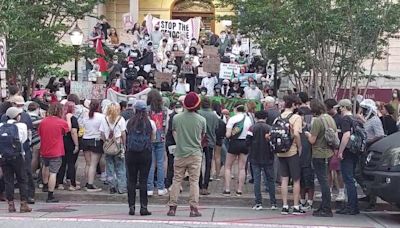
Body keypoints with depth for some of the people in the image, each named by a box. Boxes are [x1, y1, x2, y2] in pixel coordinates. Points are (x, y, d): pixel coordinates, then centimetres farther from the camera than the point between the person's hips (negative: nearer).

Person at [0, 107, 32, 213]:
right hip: (17, 156, -3)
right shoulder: (21, 126, -3)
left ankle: (11, 204, 9)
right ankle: (24, 204, 3)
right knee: (22, 180, 5)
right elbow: (23, 139, 2)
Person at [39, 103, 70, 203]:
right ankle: (50, 196, -4)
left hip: (44, 151, 5)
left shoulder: (43, 121, 0)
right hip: (56, 152, -5)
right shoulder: (62, 122, -13)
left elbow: (40, 134, 11)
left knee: (45, 166, 32)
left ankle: (45, 185, 46)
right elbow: (68, 129, 7)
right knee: (53, 173, -4)